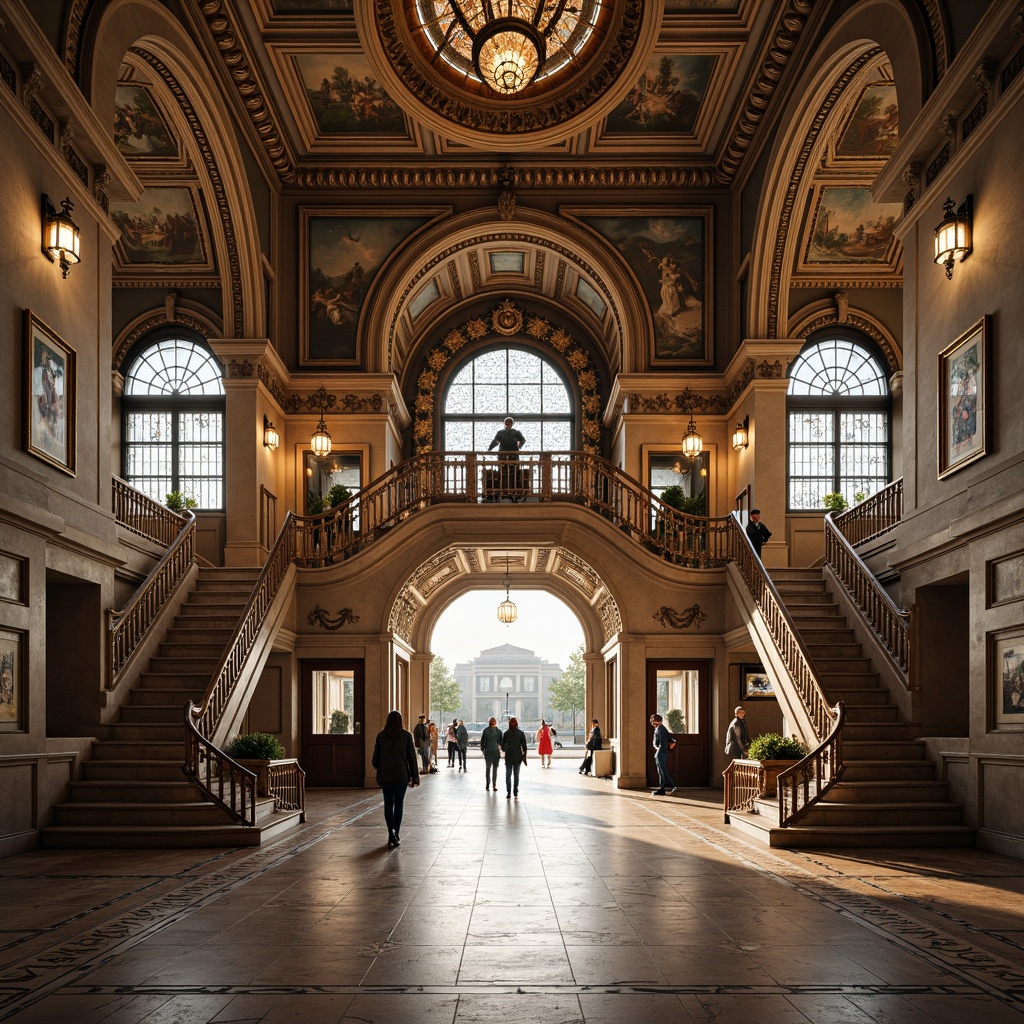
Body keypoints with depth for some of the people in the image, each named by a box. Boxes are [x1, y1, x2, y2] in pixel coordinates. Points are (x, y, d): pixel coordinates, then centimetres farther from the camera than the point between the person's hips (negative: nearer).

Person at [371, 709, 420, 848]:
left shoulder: (381, 736, -1)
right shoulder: (406, 736, -4)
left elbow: (375, 759, 2)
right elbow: (412, 758, -3)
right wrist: (414, 777, 3)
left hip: (385, 775, 1)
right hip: (401, 776, -1)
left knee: (388, 804, 9)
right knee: (399, 804, 9)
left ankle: (391, 833, -7)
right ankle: (396, 835, 7)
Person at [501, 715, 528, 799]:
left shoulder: (506, 733, -4)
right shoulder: (521, 733, -3)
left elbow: (503, 745, 1)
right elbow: (524, 745, -4)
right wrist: (524, 756, 1)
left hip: (509, 757, -1)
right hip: (518, 757, 1)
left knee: (508, 775, 6)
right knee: (516, 775, 10)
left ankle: (509, 793, -4)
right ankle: (516, 794, 9)